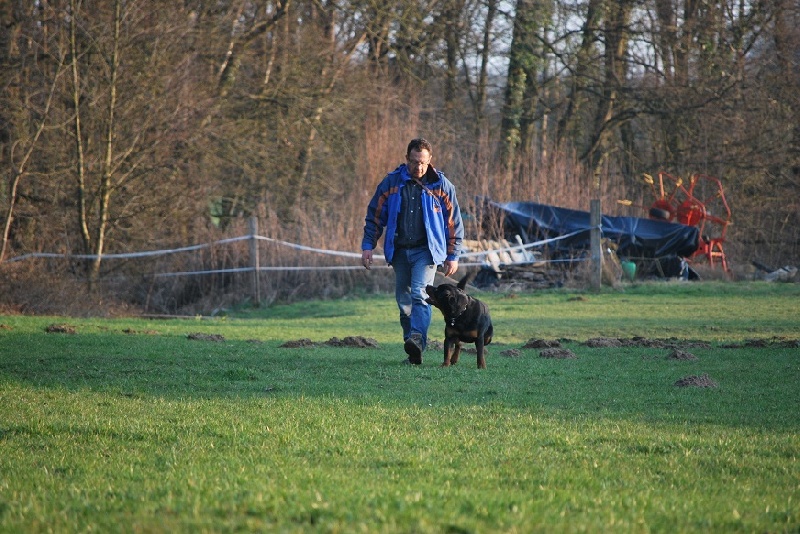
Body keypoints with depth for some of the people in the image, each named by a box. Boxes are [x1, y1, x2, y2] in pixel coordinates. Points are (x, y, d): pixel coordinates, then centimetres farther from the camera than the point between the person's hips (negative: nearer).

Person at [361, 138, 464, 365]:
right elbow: (374, 215, 10)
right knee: (404, 301, 5)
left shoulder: (441, 186, 0)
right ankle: (413, 352, 12)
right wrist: (368, 246, 3)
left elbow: (454, 222, 5)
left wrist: (453, 256, 4)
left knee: (420, 294, -22)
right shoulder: (391, 182, 3)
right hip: (400, 251, 3)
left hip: (426, 250, -3)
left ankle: (417, 341, -35)